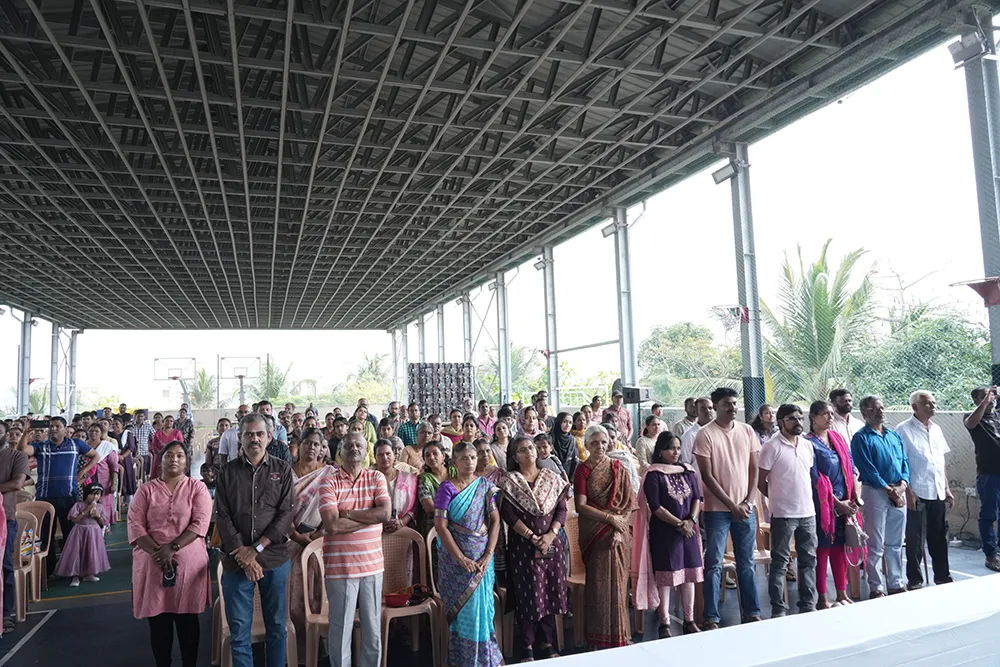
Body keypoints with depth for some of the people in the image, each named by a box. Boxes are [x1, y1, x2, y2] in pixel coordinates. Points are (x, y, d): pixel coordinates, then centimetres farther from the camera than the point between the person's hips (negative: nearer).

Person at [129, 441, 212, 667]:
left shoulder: (197, 488, 2)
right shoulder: (146, 490, 6)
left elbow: (200, 523, -8)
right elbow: (135, 525, -3)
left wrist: (172, 548, -18)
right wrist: (156, 552, -16)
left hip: (188, 563, -1)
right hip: (153, 564, 1)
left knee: (188, 620, 8)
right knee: (158, 621, 8)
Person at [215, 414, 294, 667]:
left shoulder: (283, 470, 2)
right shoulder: (227, 472, 4)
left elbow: (286, 513, -5)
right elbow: (222, 516, -3)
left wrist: (256, 548, -12)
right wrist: (242, 555, -12)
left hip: (275, 559, 0)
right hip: (236, 561, 0)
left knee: (277, 627, 10)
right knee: (239, 631, 6)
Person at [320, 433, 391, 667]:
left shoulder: (377, 478, 3)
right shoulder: (330, 482, -5)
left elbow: (386, 513, -11)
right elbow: (332, 525, -16)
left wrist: (348, 513, -13)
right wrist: (370, 516, -11)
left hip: (372, 564, 3)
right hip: (340, 566, -2)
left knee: (373, 629, 13)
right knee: (341, 629, 8)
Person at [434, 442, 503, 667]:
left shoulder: (485, 485, 4)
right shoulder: (447, 487, -6)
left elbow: (495, 521, 1)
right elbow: (440, 525, -11)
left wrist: (488, 555, -10)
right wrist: (462, 559, -15)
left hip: (482, 557, 3)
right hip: (455, 555, -2)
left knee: (482, 605, 6)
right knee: (462, 607, 3)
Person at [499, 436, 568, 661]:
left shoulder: (552, 478, 6)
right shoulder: (510, 481, -3)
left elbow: (562, 509, 3)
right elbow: (508, 514, -10)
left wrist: (550, 535, -11)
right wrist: (532, 537, -15)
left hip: (552, 542, 3)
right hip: (524, 545, -3)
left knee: (550, 591, 7)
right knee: (527, 593, 0)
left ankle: (546, 642, 21)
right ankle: (527, 645, 15)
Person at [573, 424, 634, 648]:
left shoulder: (618, 468, 6)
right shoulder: (582, 470, -1)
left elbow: (629, 501, 3)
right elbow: (581, 506, -8)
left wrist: (619, 525, -11)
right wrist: (610, 517, -14)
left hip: (618, 530, 2)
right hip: (595, 532, -2)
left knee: (617, 581, 1)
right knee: (599, 581, -3)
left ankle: (618, 634, 13)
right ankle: (601, 637, 9)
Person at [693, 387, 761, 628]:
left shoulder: (747, 431, 5)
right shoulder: (705, 434, -9)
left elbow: (754, 469, 8)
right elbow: (707, 476, -11)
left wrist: (748, 501, -4)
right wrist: (732, 505, -12)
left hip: (746, 509, 4)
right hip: (717, 509, -4)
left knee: (747, 563, 13)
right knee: (714, 565, 2)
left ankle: (751, 613, 26)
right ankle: (711, 618, 11)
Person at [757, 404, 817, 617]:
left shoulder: (807, 445, 9)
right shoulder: (772, 446, -10)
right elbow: (761, 482, -6)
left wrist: (805, 498, 10)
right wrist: (779, 498, 2)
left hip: (808, 512, 6)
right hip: (783, 513, -6)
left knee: (809, 560, 13)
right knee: (780, 563, 1)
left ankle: (808, 606, 26)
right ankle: (778, 610, 10)